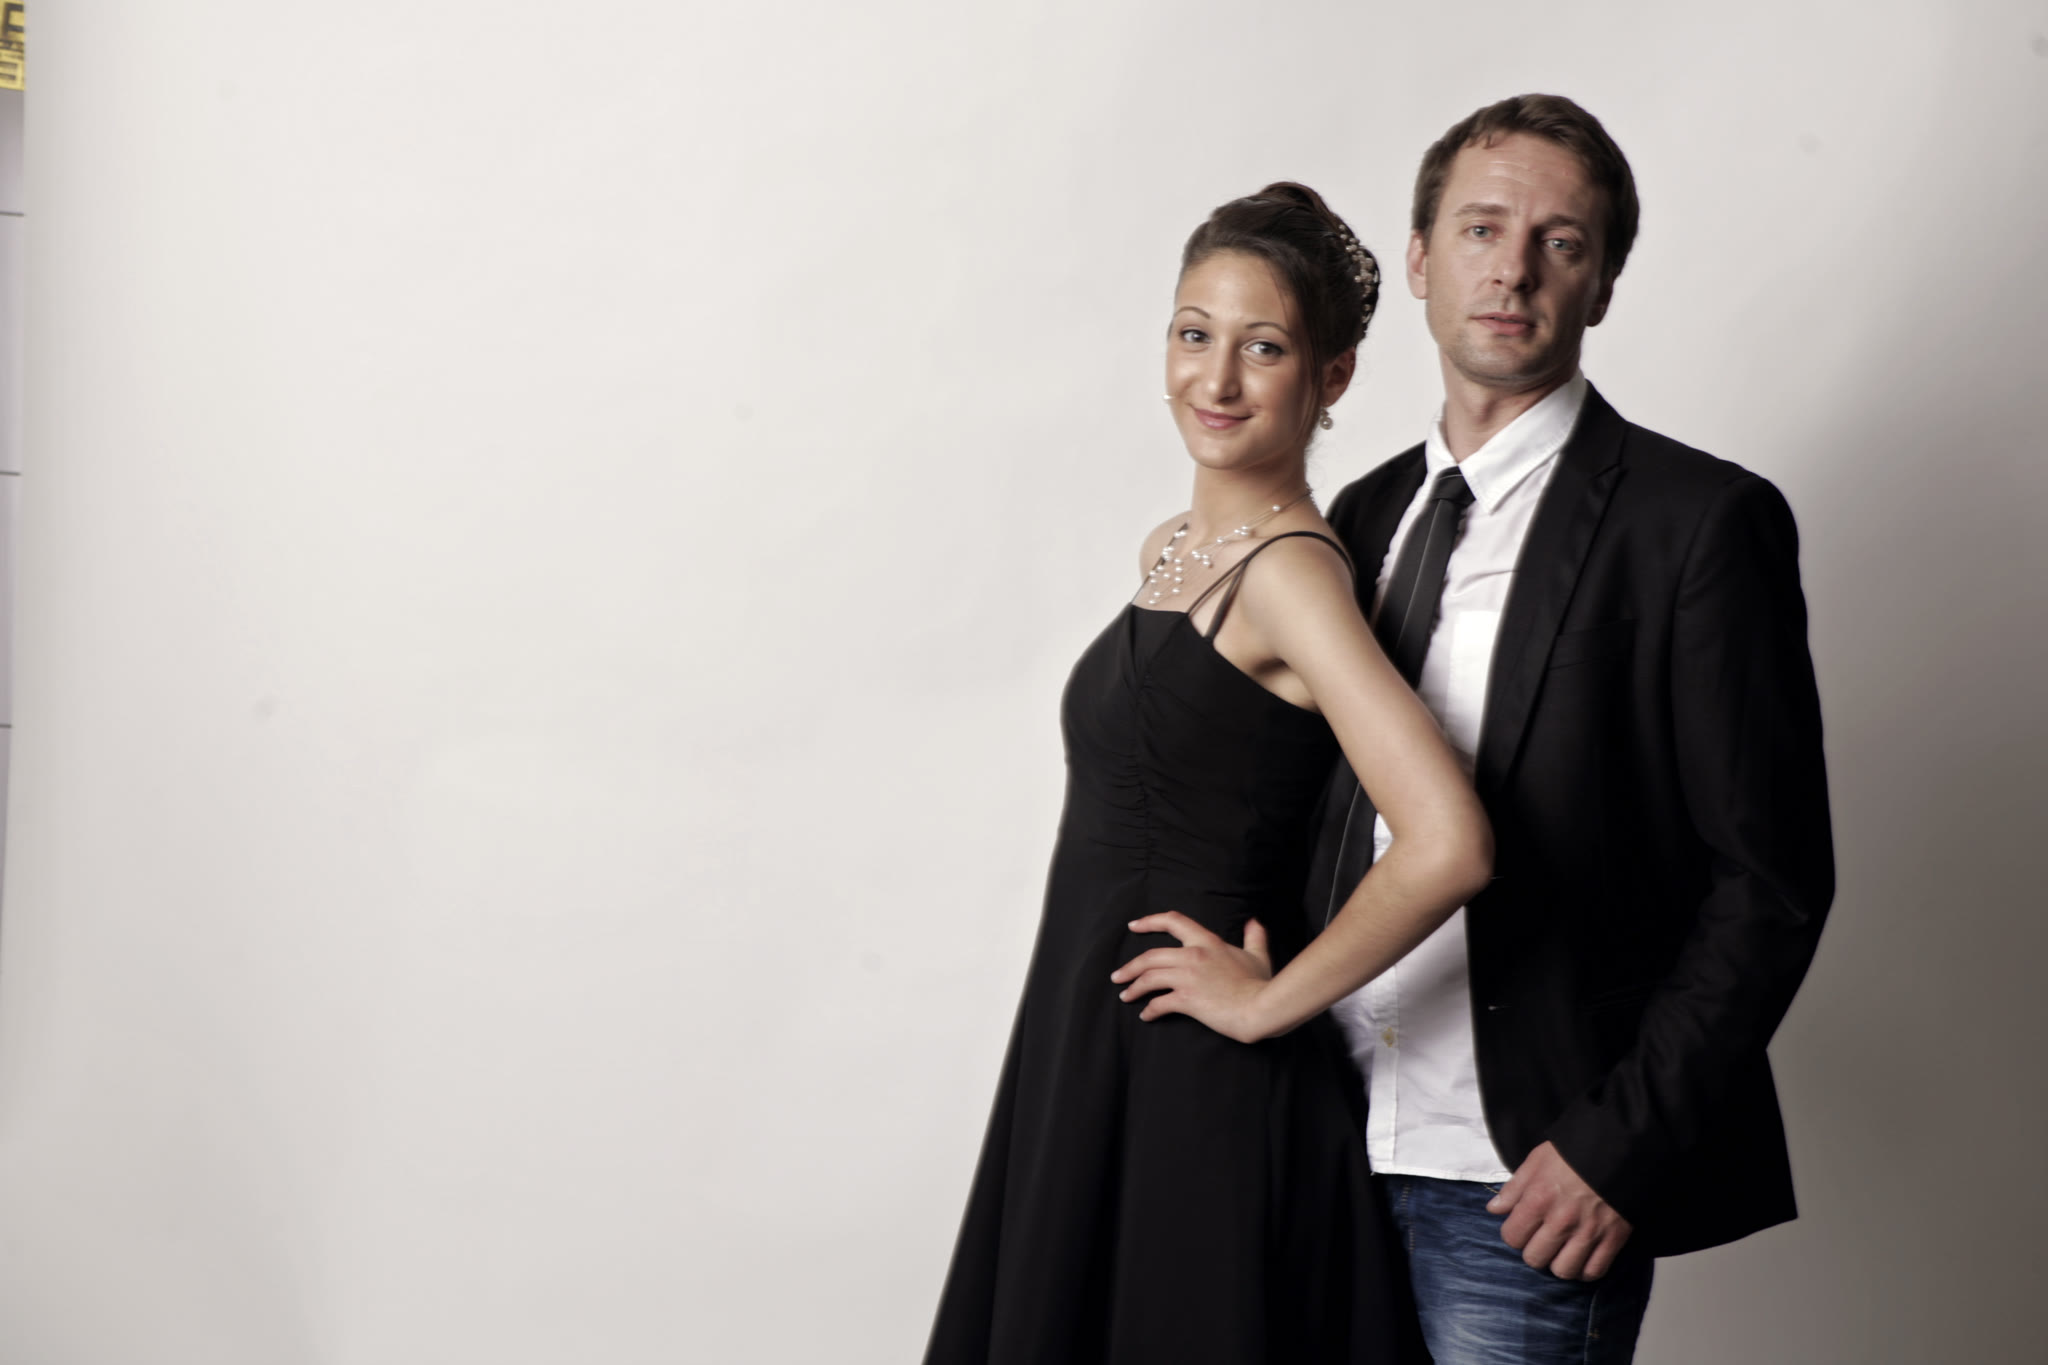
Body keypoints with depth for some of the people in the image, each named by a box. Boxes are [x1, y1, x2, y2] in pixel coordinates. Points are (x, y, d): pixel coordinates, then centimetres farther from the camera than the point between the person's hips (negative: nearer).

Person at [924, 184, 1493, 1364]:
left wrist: (1272, 1001, -18)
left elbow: (1447, 843, -28)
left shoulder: (1290, 570, -16)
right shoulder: (1172, 553, 9)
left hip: (1204, 1096, -8)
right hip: (1086, 1065, 8)